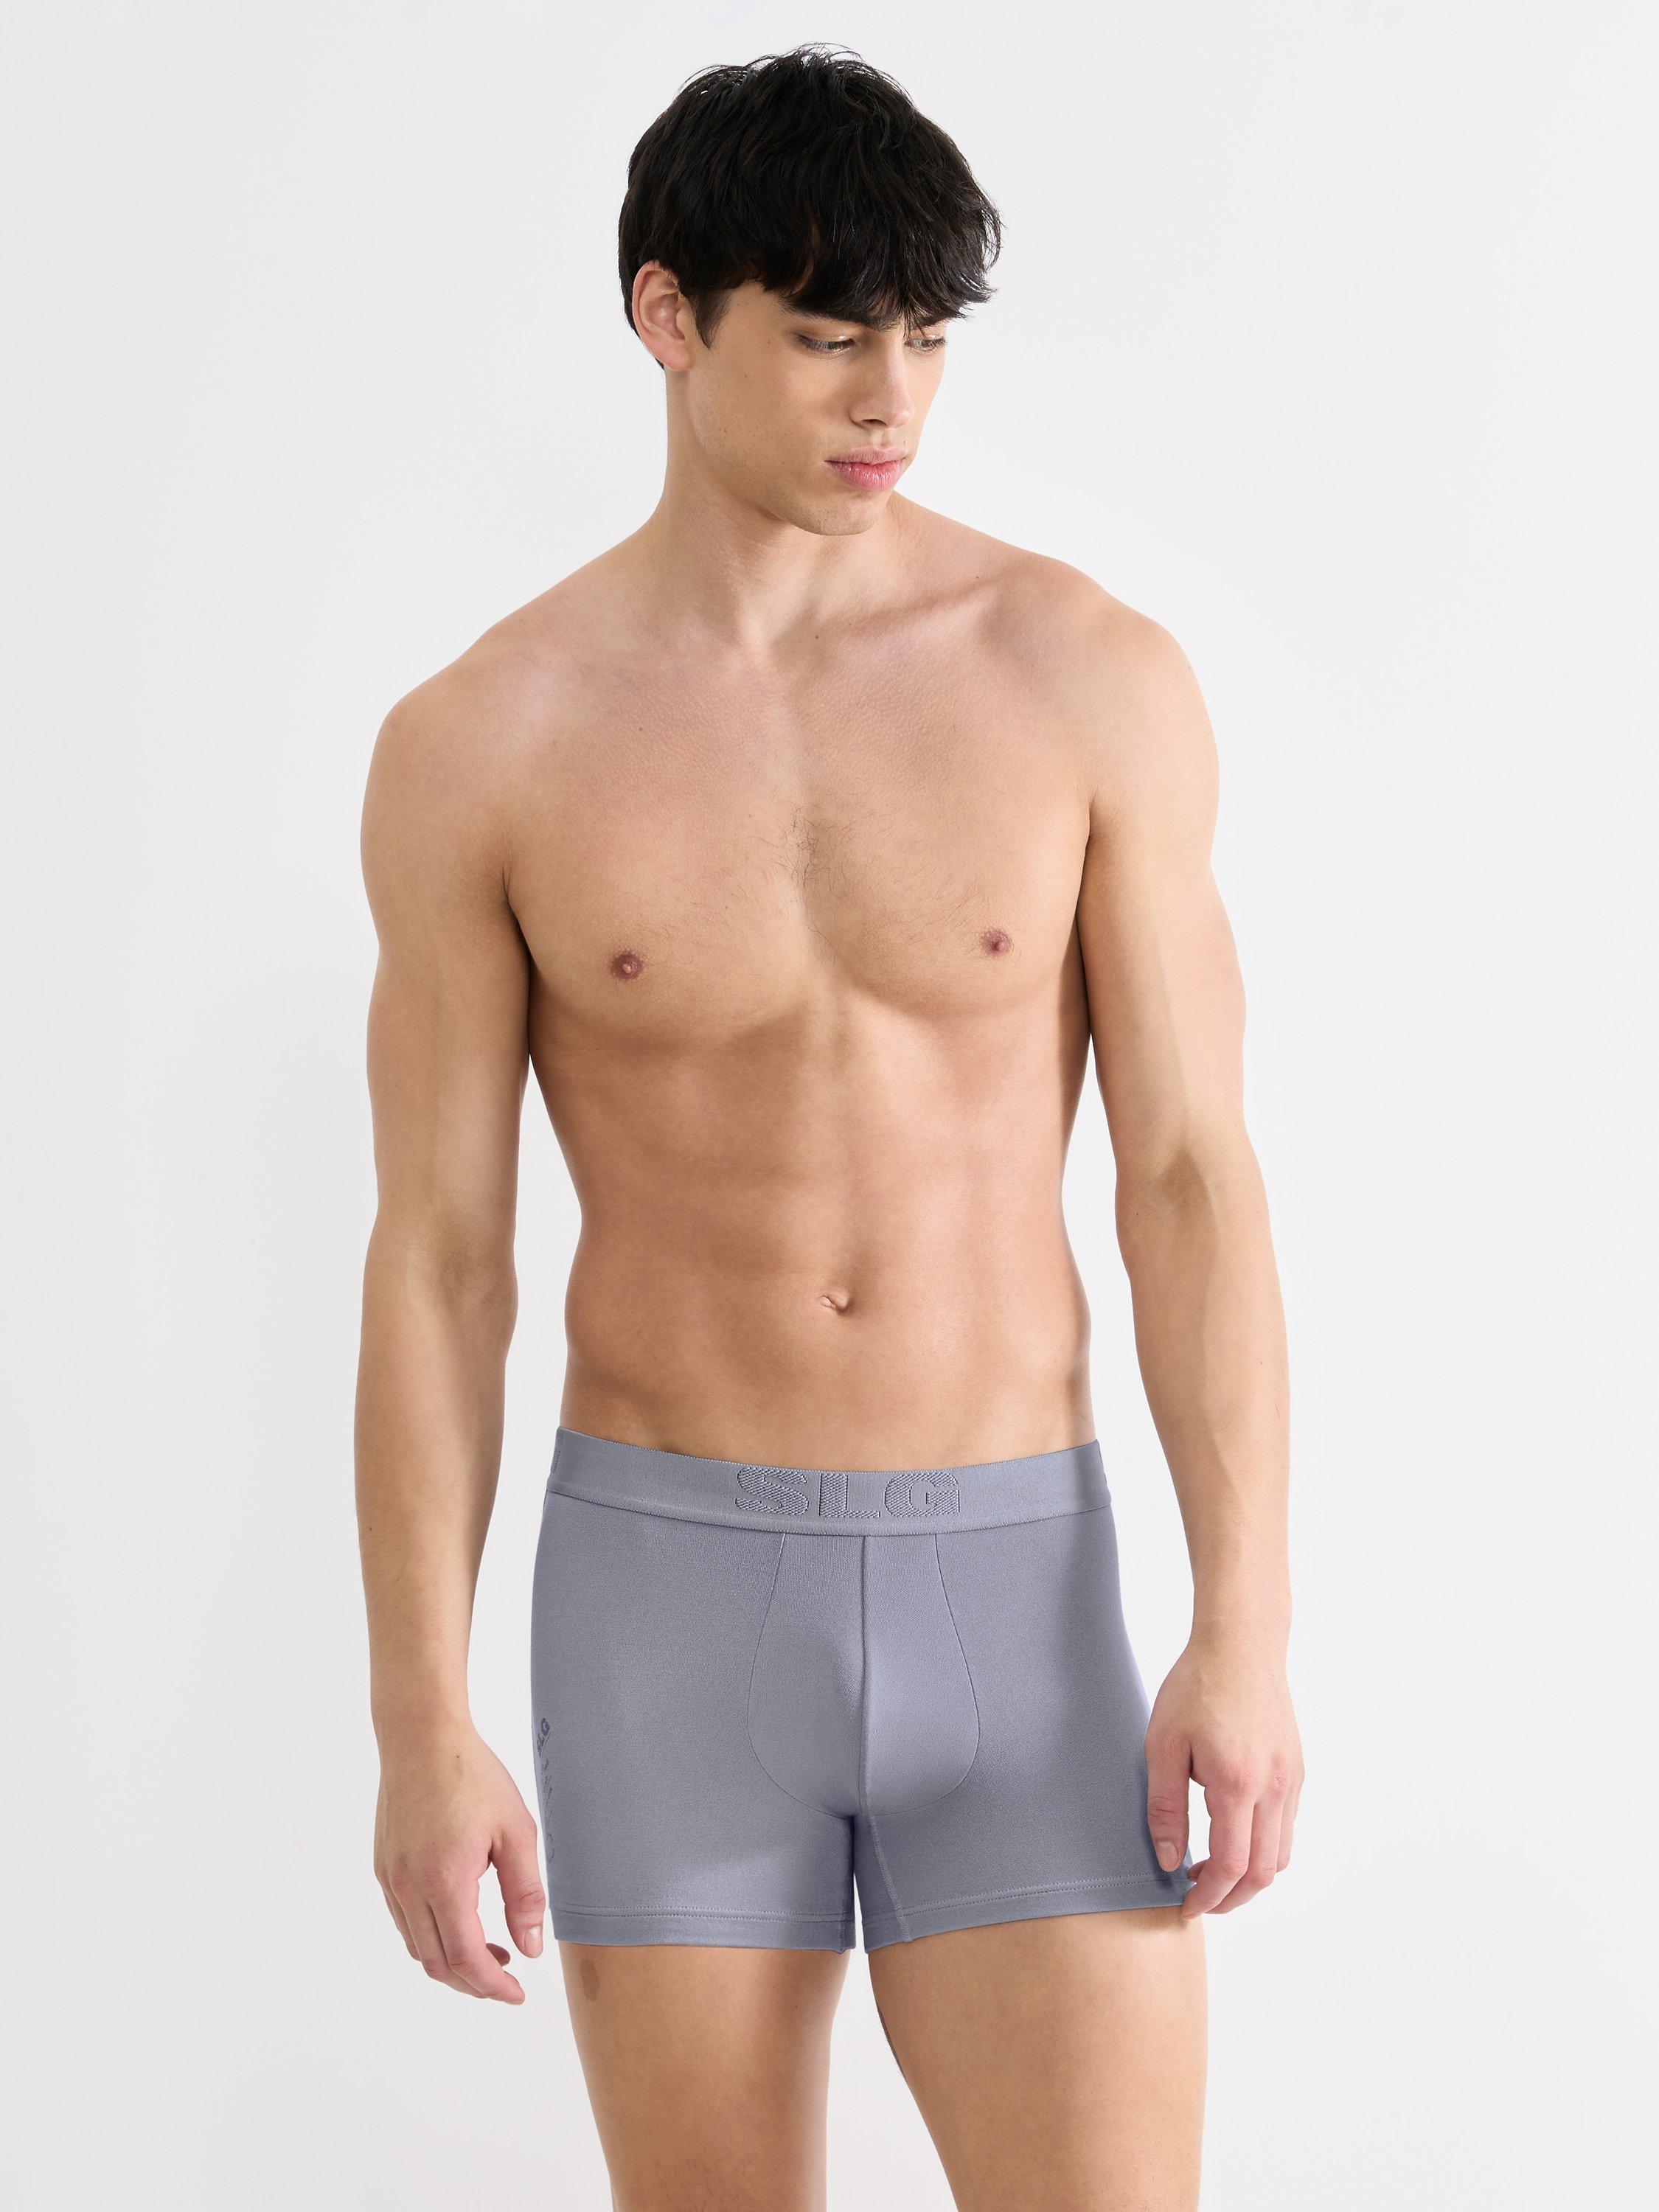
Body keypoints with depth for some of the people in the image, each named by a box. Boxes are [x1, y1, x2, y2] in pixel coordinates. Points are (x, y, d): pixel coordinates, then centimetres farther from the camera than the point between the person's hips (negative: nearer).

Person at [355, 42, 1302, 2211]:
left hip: (1011, 1582, 0)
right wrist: (422, 1728, -5)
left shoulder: (1092, 677, -3)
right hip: (669, 1587, 0)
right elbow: (437, 1258, -1)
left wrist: (1249, 1630, -10)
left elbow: (1193, 1177, -2)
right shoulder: (480, 746, -3)